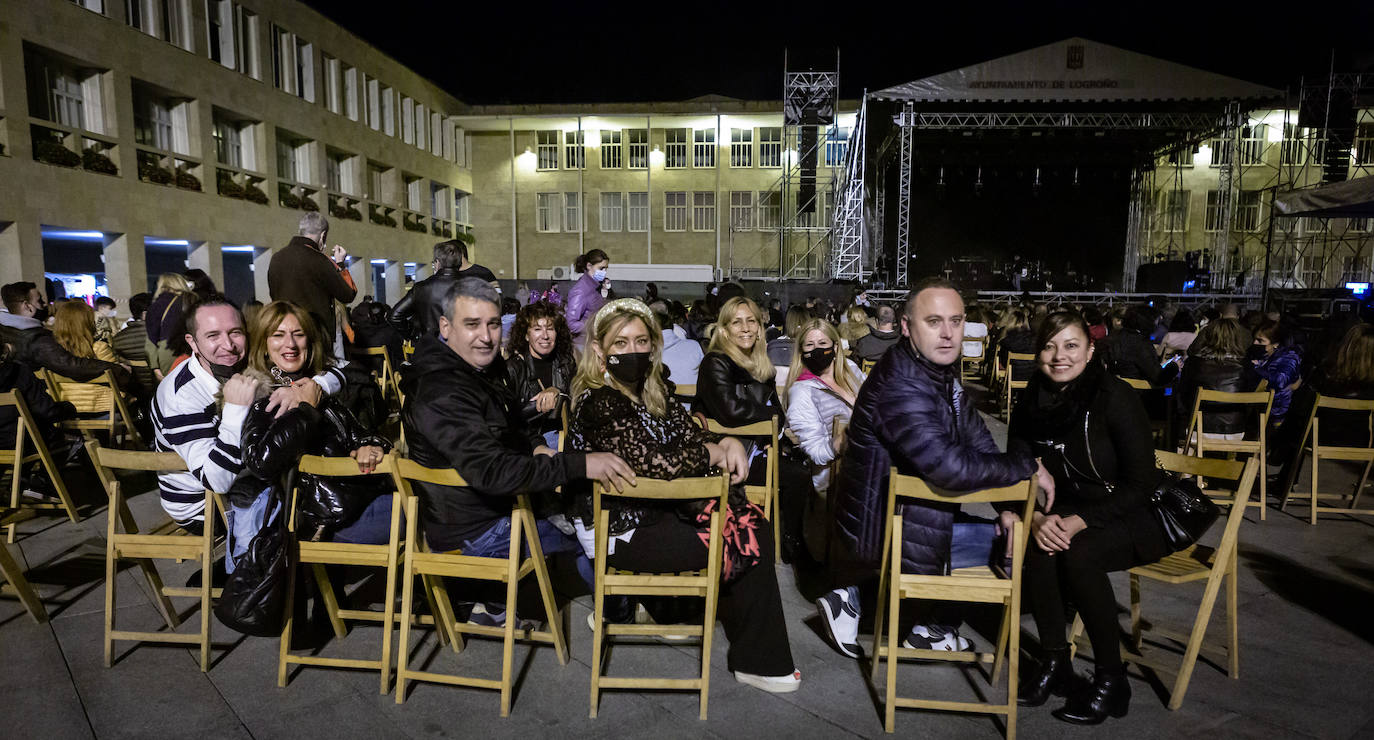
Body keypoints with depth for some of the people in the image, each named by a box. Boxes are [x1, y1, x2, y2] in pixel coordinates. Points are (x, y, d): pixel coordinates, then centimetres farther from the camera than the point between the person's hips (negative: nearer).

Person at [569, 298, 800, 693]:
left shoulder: (651, 391, 7)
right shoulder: (599, 402, -20)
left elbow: (693, 432, 12)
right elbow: (655, 463, -28)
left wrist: (729, 443, -10)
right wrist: (713, 455, -12)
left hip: (661, 509, 8)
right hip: (624, 532, -8)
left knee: (751, 519, -8)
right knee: (748, 541, -8)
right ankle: (757, 661, 14)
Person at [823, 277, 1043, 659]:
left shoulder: (941, 372, 4)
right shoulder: (901, 388, -28)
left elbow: (977, 438, 9)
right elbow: (952, 467, -34)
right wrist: (1028, 466, -18)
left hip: (902, 509, 9)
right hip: (886, 530, -9)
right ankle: (933, 628, 15)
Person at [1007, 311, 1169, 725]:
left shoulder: (1116, 397, -17)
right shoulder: (1033, 401, -3)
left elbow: (1141, 483, -16)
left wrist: (1081, 520, -26)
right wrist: (1037, 518, -22)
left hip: (1129, 517, -4)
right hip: (1066, 513, 4)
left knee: (1077, 553, -32)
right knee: (1035, 543, -27)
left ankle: (1110, 681, -14)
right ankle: (1054, 664, -10)